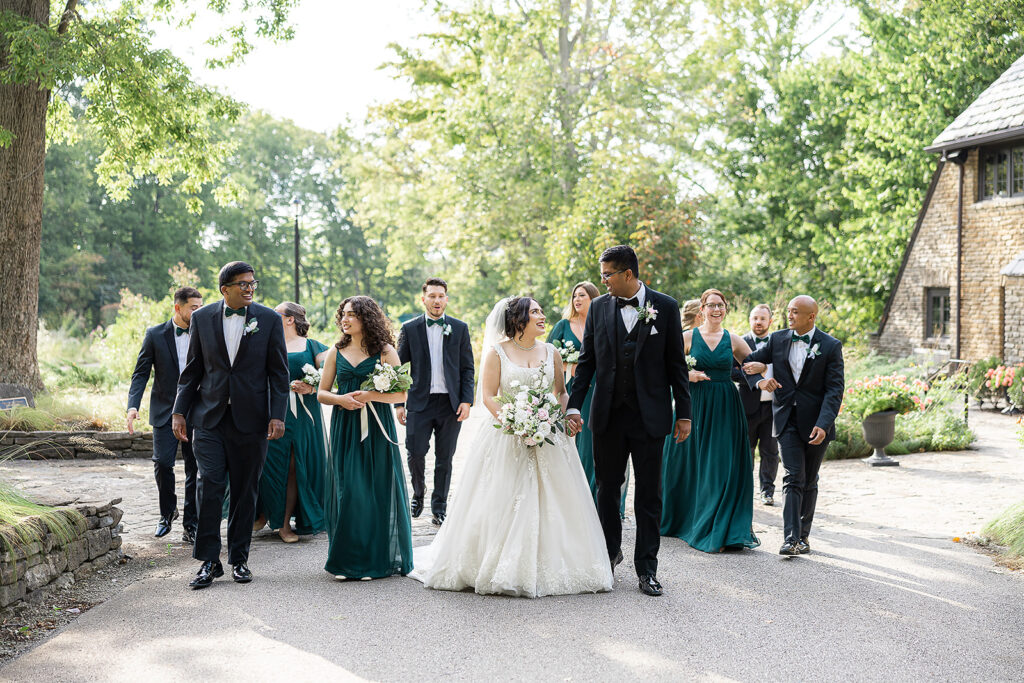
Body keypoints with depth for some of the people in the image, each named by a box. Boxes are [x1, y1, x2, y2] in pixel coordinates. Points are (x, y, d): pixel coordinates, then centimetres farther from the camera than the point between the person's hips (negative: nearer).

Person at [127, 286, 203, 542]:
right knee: (162, 463, -9)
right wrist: (133, 406, -14)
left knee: (195, 468, 2)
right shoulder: (155, 335, 0)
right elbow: (141, 373, 0)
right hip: (165, 410, -1)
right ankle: (168, 512, 18)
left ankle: (191, 524, 12)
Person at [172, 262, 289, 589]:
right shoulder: (202, 318, 4)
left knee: (245, 492, 7)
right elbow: (193, 369, 9)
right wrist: (179, 412, 5)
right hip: (209, 418, 0)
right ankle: (209, 561, 2)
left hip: (250, 419, 0)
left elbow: (279, 372, 2)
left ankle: (239, 559, 19)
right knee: (209, 486, -7)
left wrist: (277, 415, -6)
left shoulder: (269, 319, 1)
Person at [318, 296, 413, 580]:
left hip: (376, 429, -3)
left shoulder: (385, 351, 0)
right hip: (345, 429, 3)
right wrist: (340, 399, -9)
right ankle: (348, 560, 8)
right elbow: (321, 393, 12)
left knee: (377, 490, -1)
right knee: (346, 491, 0)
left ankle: (378, 559, 9)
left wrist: (370, 396, -16)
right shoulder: (336, 353, 11)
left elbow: (401, 394, -3)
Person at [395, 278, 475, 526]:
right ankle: (418, 493, 23)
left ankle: (439, 507, 17)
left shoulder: (460, 328, 6)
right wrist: (398, 403, 0)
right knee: (415, 453, -5)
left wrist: (466, 401, -4)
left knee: (445, 457, 4)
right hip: (419, 402, 0)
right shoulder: (410, 328, 4)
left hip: (450, 403, 0)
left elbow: (467, 368, 6)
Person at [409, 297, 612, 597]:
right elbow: (488, 396, -5)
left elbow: (562, 392, 16)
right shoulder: (497, 352, -1)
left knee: (550, 503, 0)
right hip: (506, 441, -3)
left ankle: (547, 569, 9)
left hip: (547, 437, 3)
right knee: (503, 504, -5)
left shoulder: (551, 352, 10)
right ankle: (502, 570, 5)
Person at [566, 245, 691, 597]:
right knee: (607, 487, 11)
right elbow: (587, 360, 8)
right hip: (608, 414, 2)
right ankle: (610, 550, 31)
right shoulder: (599, 307, 4)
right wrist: (574, 406, 0)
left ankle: (646, 568, 11)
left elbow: (676, 363, 1)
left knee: (649, 493, 3)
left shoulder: (665, 307, -2)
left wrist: (683, 413, 0)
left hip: (649, 415, -2)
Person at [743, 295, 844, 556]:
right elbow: (749, 362, 11)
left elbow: (835, 389, -10)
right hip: (787, 419, 1)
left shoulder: (831, 346, -6)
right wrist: (760, 379, -12)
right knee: (793, 479, -9)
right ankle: (792, 537, -14)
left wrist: (823, 424, -21)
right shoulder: (778, 339, 3)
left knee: (809, 482, 10)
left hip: (816, 422, -1)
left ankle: (803, 535, 21)